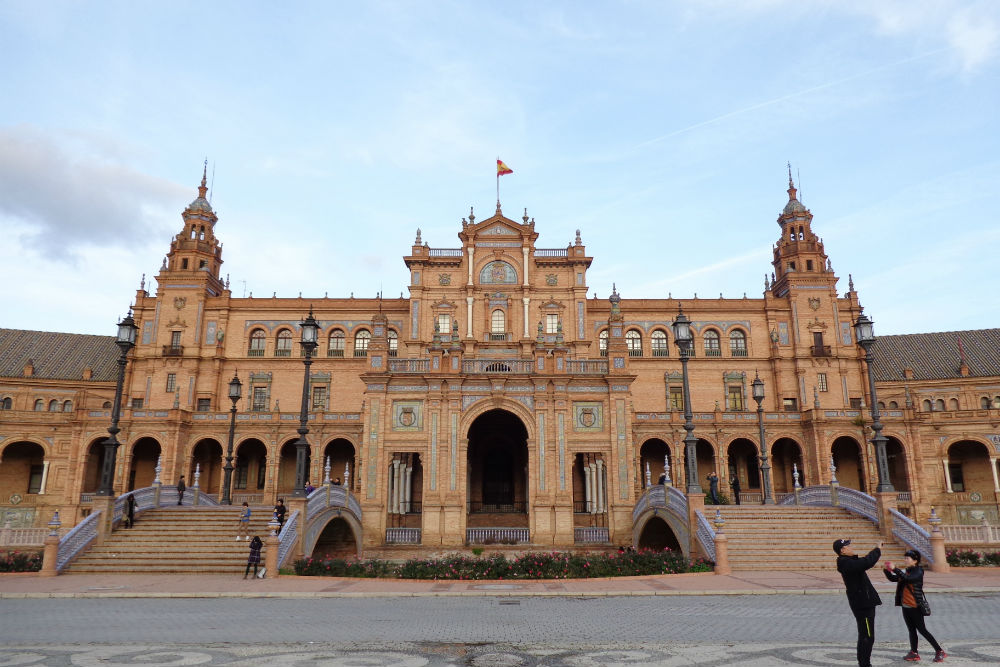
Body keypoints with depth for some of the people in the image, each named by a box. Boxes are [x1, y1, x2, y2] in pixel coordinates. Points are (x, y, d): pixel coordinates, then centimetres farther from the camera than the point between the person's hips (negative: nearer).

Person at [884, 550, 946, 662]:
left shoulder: (918, 572, -14)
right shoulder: (905, 572, 8)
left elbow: (908, 578, -33)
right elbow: (892, 578, 7)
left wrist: (894, 569, -35)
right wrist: (887, 570, -10)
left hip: (915, 607, -7)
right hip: (906, 606, 7)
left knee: (922, 630, 0)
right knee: (911, 630, 13)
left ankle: (940, 651, 13)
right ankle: (914, 653, 21)